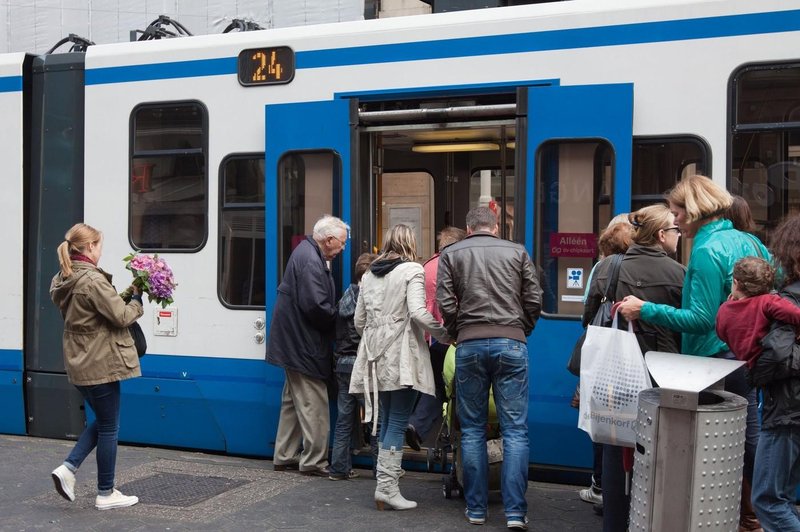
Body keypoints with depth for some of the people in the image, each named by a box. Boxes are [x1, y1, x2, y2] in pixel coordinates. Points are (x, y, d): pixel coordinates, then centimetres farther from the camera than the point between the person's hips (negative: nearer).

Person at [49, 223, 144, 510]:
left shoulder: (62, 280, 9)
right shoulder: (92, 280, -21)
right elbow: (122, 317, -19)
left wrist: (125, 296, 5)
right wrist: (137, 299, -2)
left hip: (79, 362, 9)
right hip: (101, 363, -9)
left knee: (101, 420, 22)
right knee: (109, 427, 4)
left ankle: (68, 468, 9)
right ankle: (106, 494, 12)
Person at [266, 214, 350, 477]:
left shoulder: (306, 252, 13)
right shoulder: (311, 261, -20)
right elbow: (316, 306, -26)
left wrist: (334, 313, 7)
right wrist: (338, 319, -11)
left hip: (295, 344, 11)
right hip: (304, 345, -11)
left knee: (293, 401, 16)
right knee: (314, 404, -3)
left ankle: (285, 456, 24)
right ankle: (314, 461, 3)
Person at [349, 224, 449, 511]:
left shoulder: (368, 274, 14)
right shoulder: (412, 270, -5)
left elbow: (359, 321, 16)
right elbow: (418, 312, -18)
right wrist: (445, 335, -8)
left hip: (378, 358, 6)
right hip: (402, 358, -6)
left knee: (387, 420, 13)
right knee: (398, 423, -3)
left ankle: (385, 484, 13)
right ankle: (387, 488, -5)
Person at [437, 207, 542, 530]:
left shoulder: (452, 254, 9)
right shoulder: (517, 252, 11)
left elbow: (445, 303, 0)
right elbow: (534, 300, 5)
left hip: (470, 345, 0)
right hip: (511, 344, 0)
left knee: (472, 430, 9)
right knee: (515, 430, 2)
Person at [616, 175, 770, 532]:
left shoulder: (706, 251, -16)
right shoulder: (747, 240, 9)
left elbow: (702, 319, -20)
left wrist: (646, 310, -17)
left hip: (718, 360, -9)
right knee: (748, 438, 16)